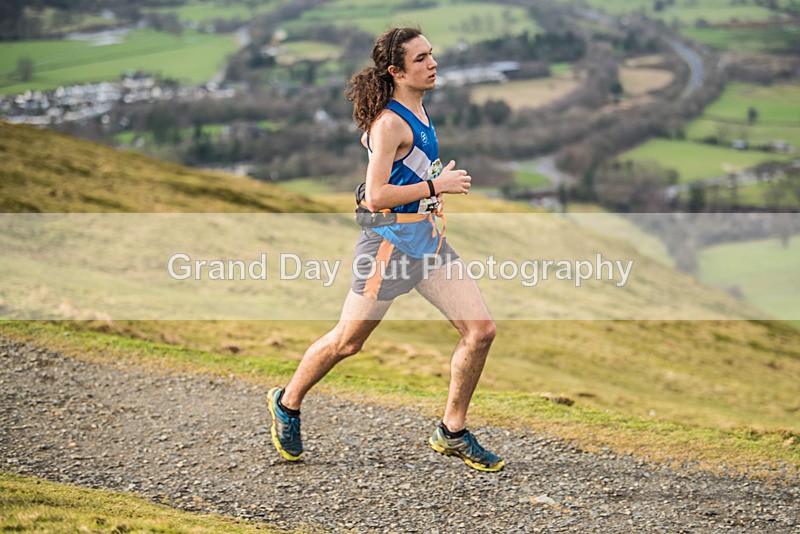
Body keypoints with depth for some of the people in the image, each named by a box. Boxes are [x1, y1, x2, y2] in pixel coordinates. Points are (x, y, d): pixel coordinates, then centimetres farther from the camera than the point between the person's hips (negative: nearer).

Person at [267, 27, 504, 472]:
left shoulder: (417, 110, 9)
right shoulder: (389, 122, -18)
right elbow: (376, 196, -23)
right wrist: (436, 186, -18)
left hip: (428, 237, 8)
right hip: (391, 239, -8)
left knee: (480, 330, -1)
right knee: (348, 341, 6)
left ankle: (452, 432, 13)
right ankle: (287, 403, 31)